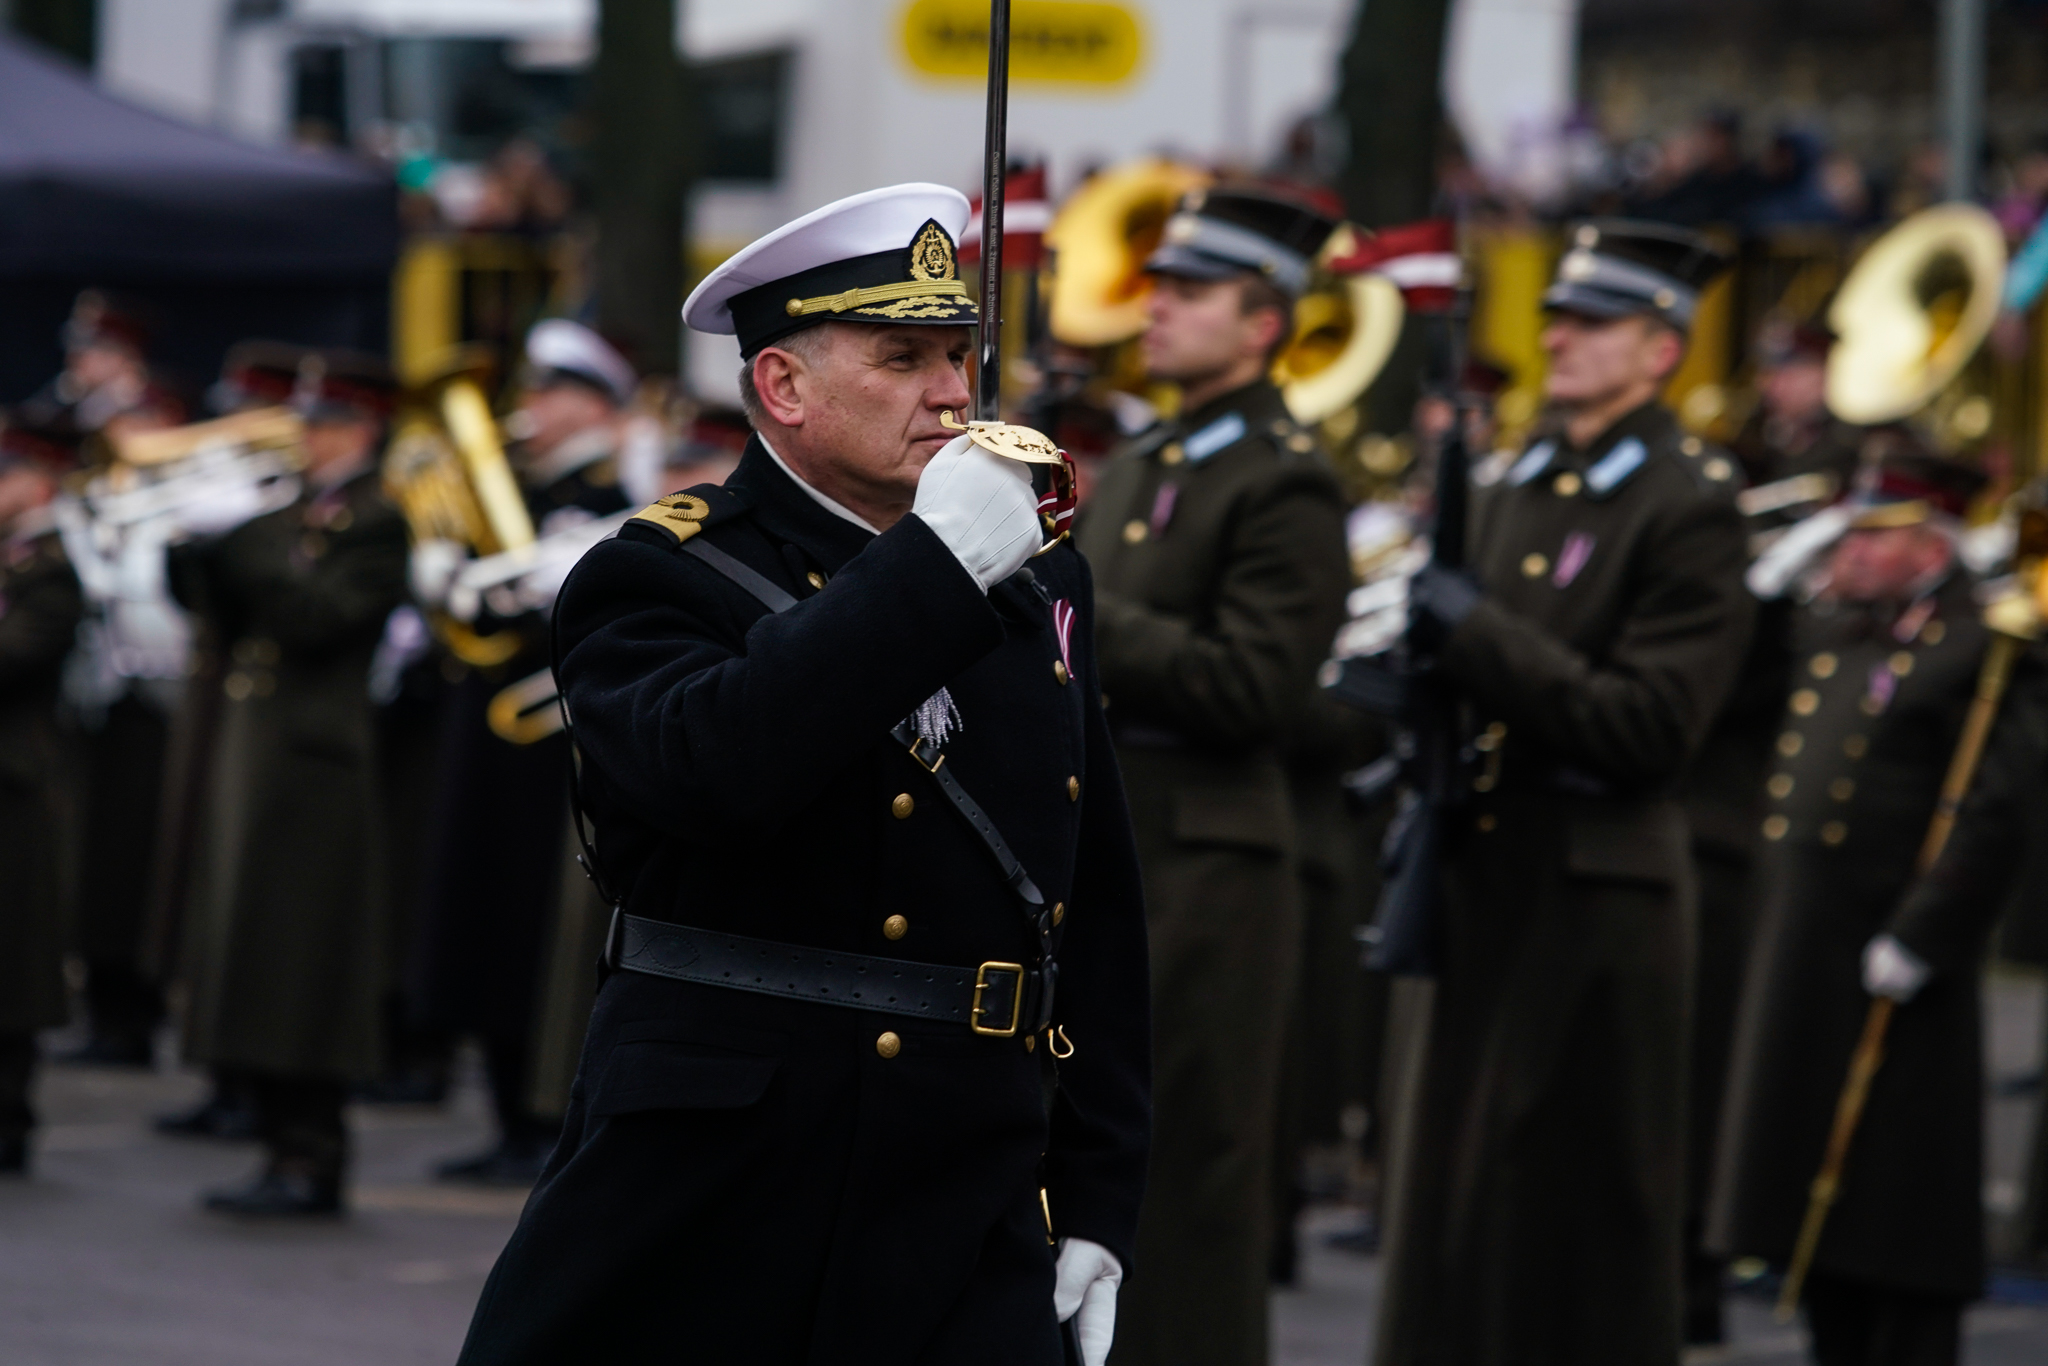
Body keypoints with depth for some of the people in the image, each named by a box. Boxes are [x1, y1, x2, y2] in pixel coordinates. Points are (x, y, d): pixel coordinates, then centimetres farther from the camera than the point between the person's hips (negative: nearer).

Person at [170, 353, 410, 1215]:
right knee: (255, 961, 8)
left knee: (299, 963, -10)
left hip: (312, 761, -8)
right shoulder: (292, 514, 18)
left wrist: (231, 548, -21)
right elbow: (214, 602, 16)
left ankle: (312, 1163, -8)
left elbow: (320, 615, -19)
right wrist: (194, 546, -2)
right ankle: (287, 1150, 12)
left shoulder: (376, 523, -6)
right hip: (248, 750, 8)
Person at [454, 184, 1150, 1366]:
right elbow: (716, 768, -26)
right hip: (710, 1223, -3)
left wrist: (1095, 1199, 9)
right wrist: (935, 565, -22)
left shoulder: (1038, 584, 13)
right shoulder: (656, 583, -3)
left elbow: (1098, 915, 14)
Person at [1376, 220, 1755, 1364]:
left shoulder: (1691, 508, -10)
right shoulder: (1517, 488, 14)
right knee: (1459, 1177, 9)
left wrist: (1477, 632, -19)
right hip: (1484, 881, 8)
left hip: (1599, 893, -8)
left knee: (1581, 1203, -3)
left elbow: (1650, 727, -18)